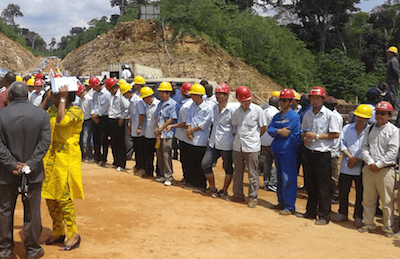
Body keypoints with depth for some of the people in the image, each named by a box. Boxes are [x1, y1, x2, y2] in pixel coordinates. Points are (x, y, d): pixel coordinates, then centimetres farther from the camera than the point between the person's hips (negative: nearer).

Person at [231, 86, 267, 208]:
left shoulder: (258, 110, -7)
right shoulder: (237, 111, 6)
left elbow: (264, 128, 1)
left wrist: (254, 137, 6)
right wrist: (236, 137, 11)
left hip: (252, 147, -4)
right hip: (237, 146, 5)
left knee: (253, 174, 2)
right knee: (237, 172, 13)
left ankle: (253, 198, 12)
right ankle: (238, 195, 27)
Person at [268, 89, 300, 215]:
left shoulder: (294, 116, -8)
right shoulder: (277, 116, 15)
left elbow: (286, 131, -15)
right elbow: (270, 129, 4)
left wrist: (275, 131, -3)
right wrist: (279, 131, -13)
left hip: (288, 151, -8)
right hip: (277, 150, 8)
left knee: (288, 179, -7)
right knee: (280, 178, 15)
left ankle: (290, 206, -1)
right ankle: (282, 202, 26)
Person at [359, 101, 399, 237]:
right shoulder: (370, 128, 12)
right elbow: (364, 146, 8)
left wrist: (378, 165, -13)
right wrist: (370, 162, -7)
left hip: (385, 169, -4)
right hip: (369, 168, 5)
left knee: (387, 201, 1)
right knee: (368, 199, 11)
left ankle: (388, 227, 14)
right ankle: (369, 224, 24)